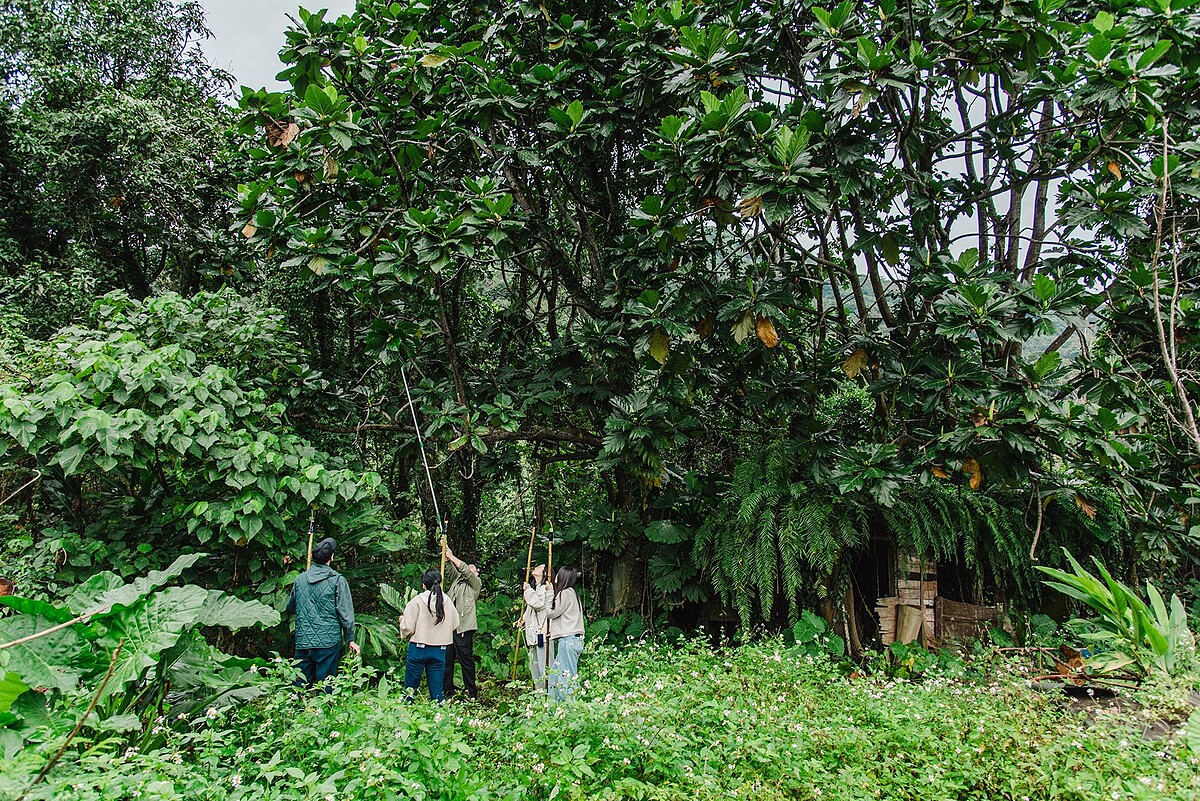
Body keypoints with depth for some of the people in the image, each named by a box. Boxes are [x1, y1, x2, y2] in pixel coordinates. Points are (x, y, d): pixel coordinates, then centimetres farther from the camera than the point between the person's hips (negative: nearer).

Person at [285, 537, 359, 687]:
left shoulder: (300, 579, 5)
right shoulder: (337, 580, -7)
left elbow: (290, 608, 19)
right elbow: (345, 612, -7)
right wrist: (350, 639, 1)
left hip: (303, 641, 4)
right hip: (328, 641, -4)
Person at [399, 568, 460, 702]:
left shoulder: (417, 601, -10)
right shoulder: (448, 602, -1)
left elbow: (408, 627, -11)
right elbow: (455, 624, 6)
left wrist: (402, 620, 11)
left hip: (418, 649, -3)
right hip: (439, 650, 3)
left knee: (410, 688, 10)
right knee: (437, 690, 9)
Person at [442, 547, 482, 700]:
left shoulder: (475, 583, 8)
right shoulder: (457, 580, 23)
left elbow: (465, 570, -5)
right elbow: (450, 569, 14)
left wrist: (452, 557, -3)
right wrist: (447, 557, -1)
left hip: (463, 627, -6)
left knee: (466, 659, -4)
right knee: (447, 659, 7)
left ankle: (471, 693, 2)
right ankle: (448, 692, 15)